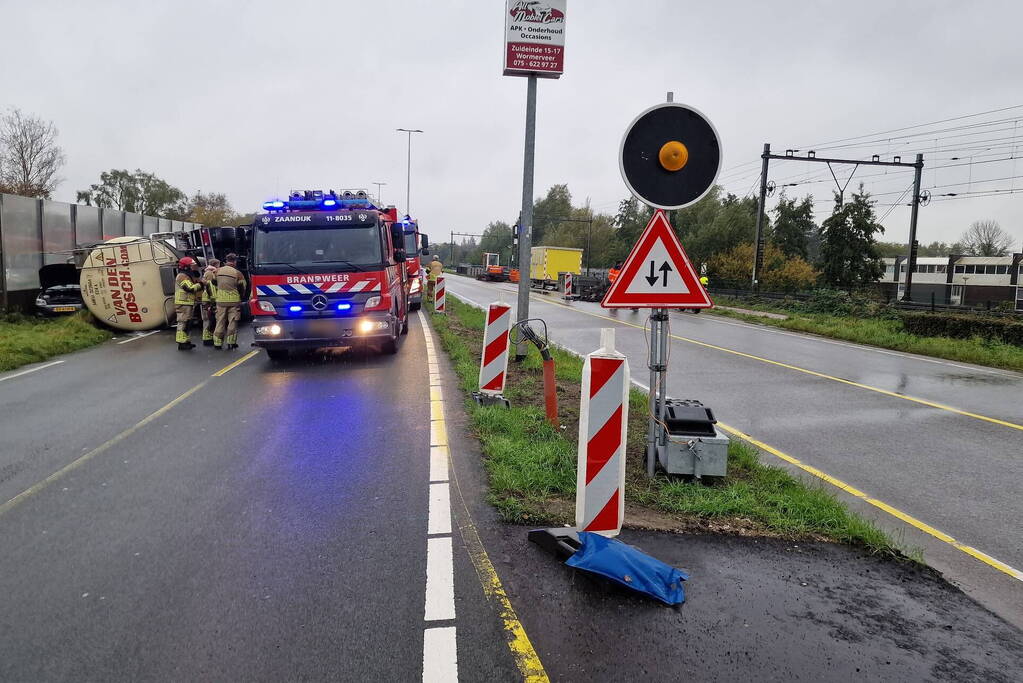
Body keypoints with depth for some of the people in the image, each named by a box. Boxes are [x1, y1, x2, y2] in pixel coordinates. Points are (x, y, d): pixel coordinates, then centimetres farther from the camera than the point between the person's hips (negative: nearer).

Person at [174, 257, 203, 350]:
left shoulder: (188, 276, 21)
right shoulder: (182, 276, -12)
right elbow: (191, 288, -22)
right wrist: (199, 285, -8)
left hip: (188, 303, 11)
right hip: (183, 304, -11)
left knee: (186, 323, 16)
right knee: (183, 323, -10)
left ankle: (186, 341, 23)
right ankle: (181, 343, -9)